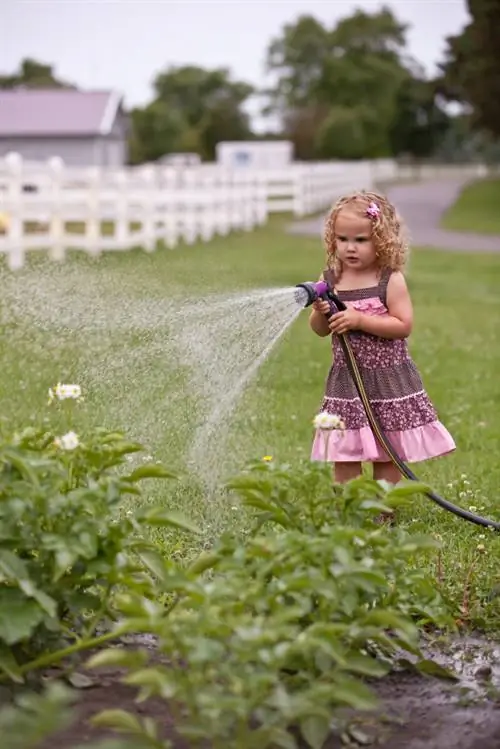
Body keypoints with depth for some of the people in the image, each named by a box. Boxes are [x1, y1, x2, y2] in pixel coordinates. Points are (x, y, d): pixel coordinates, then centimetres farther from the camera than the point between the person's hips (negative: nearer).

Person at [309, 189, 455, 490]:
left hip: (388, 379, -3)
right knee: (344, 454, 3)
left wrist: (359, 320, -22)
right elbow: (321, 330, 7)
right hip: (346, 381, 3)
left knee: (387, 453, 8)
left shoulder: (391, 280, -10)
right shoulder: (330, 279, 1)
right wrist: (321, 312, -16)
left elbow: (404, 325, -16)